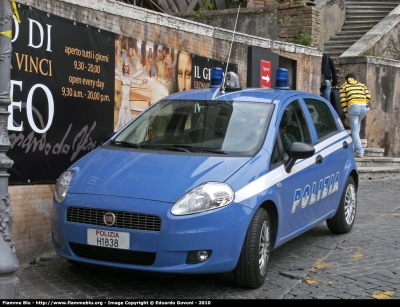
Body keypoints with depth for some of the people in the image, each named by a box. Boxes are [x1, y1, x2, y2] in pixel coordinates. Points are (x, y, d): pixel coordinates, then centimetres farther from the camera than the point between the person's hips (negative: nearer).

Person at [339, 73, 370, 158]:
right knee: (357, 123, 32)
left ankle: (359, 151, -7)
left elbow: (343, 101, 7)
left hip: (353, 107, -4)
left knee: (354, 129, 1)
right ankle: (355, 141, 27)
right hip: (364, 107, 4)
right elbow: (368, 97, 13)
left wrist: (346, 113, 11)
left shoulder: (343, 86, 18)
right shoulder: (362, 85, 25)